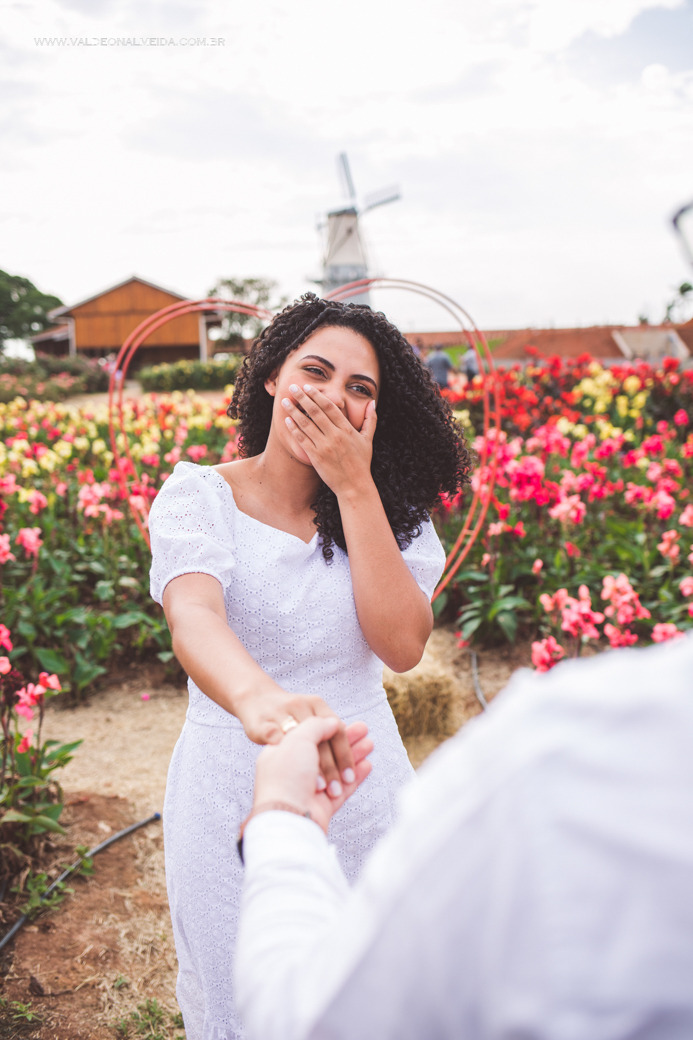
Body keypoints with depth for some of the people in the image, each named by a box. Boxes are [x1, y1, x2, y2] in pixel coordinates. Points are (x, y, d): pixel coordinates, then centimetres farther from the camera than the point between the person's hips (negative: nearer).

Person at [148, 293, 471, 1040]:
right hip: (235, 802, -2)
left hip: (363, 789, 3)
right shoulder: (199, 496, -13)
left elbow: (402, 644, -18)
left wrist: (355, 487, -21)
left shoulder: (388, 512, -3)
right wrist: (257, 696, -55)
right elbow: (193, 617, -33)